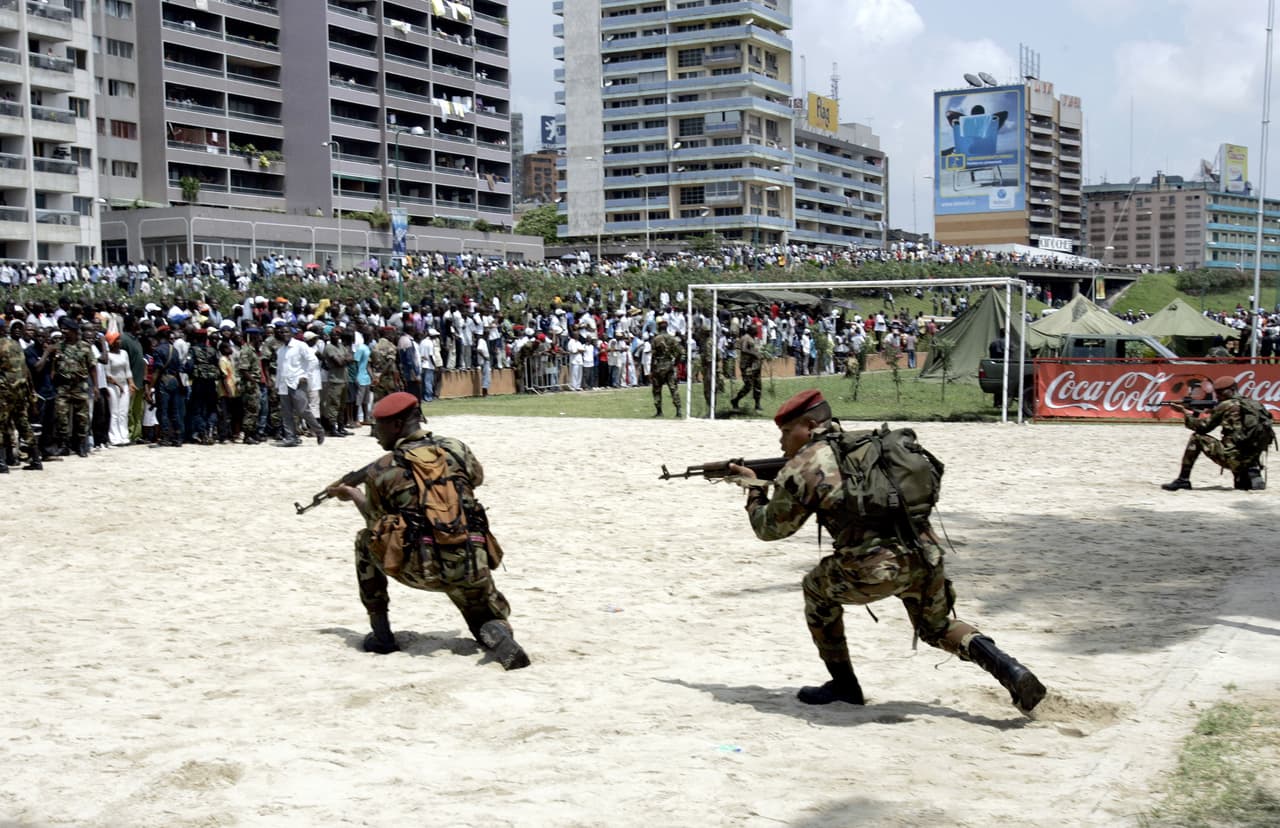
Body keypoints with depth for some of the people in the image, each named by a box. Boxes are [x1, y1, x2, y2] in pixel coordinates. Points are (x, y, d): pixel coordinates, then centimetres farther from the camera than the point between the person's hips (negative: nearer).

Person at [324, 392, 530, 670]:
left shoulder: (380, 470, 0)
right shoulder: (457, 448, 7)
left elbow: (377, 525, 13)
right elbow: (477, 478, 29)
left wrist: (353, 495, 30)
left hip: (420, 569, -2)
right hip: (471, 569, 2)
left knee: (366, 541, 25)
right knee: (489, 619, 27)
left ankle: (381, 633, 23)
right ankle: (497, 634, -13)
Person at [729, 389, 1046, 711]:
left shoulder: (798, 470, 4)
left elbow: (771, 528, 19)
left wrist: (754, 489, 35)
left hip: (875, 570, -6)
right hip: (928, 559, 6)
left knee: (817, 588, 25)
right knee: (938, 628, 29)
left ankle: (843, 685, 28)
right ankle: (1010, 670, 7)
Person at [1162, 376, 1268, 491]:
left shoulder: (1226, 406, -4)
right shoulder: (1253, 404, 17)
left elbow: (1202, 427, 2)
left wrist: (1186, 413, 16)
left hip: (1232, 459, -7)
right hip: (1250, 462, 7)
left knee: (1196, 438, 7)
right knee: (1242, 485, 36)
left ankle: (1182, 480, 4)